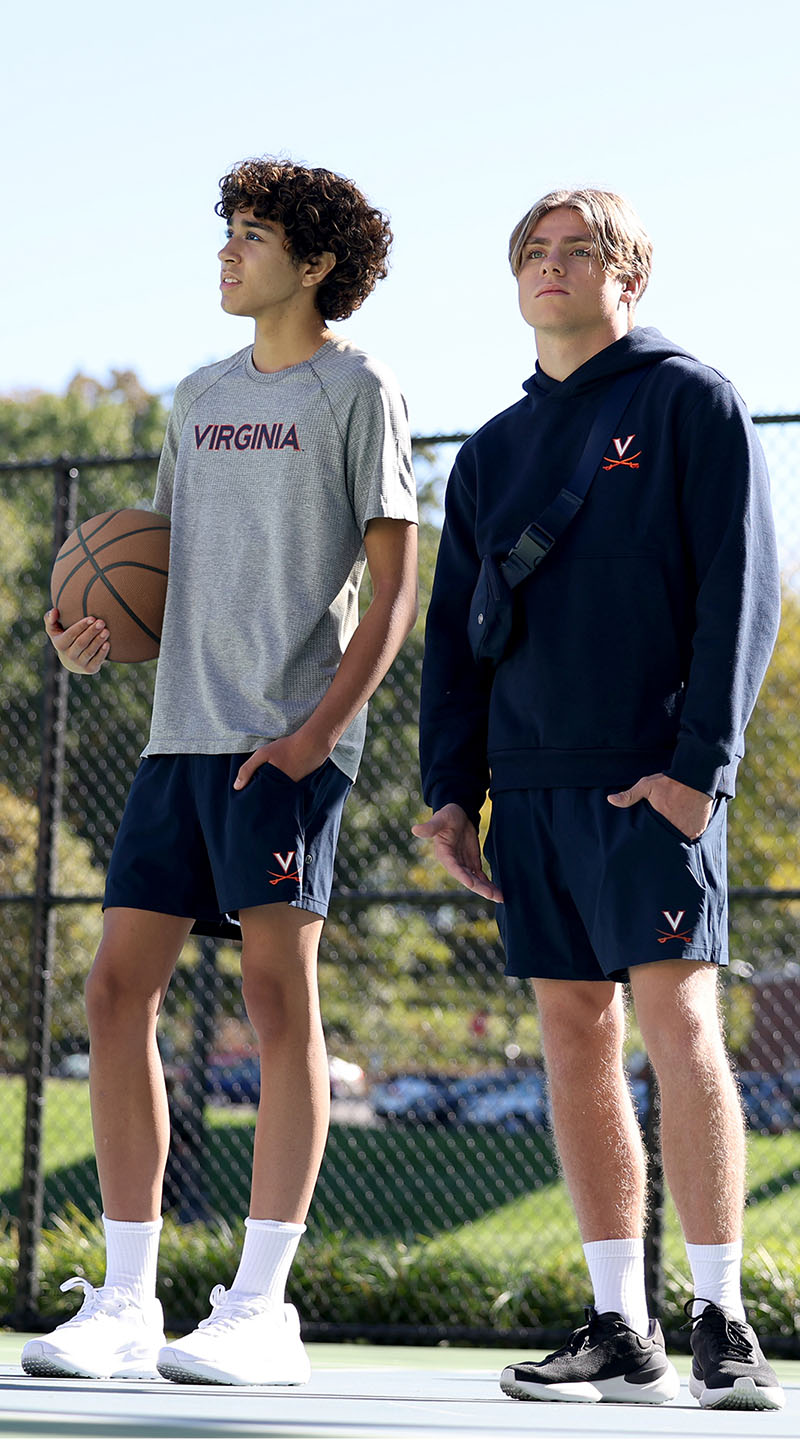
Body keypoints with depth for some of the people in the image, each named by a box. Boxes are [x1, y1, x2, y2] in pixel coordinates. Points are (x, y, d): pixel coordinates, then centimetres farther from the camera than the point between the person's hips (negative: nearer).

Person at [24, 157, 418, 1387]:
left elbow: (393, 591, -4)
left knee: (279, 995, -9)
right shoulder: (200, 397, 20)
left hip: (288, 742, -7)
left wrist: (320, 728, -15)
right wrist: (99, 632, 4)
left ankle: (261, 1312, -7)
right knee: (118, 992, 1)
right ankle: (125, 1307, 6)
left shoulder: (358, 391, 1)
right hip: (181, 732, 7)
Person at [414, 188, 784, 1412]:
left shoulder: (692, 403, 2)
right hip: (533, 785, 6)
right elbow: (455, 631, 20)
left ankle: (721, 1322, -10)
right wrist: (450, 789, 10)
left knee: (677, 1019, -13)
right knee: (575, 1033, 4)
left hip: (651, 780, -6)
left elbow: (740, 590, -6)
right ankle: (621, 1330, 7)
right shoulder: (493, 451, 19)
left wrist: (700, 762, -15)